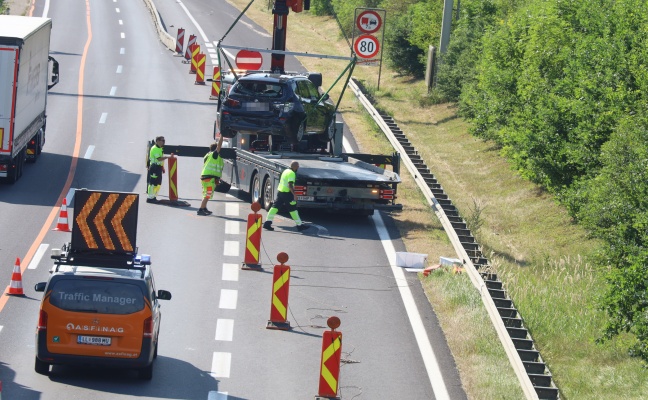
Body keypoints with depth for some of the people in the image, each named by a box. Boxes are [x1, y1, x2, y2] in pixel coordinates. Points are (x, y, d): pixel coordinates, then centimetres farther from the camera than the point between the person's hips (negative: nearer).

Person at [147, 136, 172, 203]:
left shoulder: (160, 149, 16)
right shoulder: (154, 149, -16)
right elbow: (159, 158, -25)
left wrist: (162, 167, 21)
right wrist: (168, 157, -27)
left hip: (159, 167, 10)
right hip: (154, 167, -10)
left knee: (158, 184, 12)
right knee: (153, 183, -9)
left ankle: (153, 197, 20)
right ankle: (149, 198, -6)